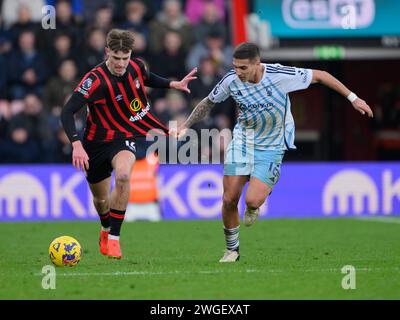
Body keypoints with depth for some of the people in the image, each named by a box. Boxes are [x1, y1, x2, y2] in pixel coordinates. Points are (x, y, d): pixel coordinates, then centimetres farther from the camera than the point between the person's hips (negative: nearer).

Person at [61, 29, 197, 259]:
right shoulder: (96, 80, -27)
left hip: (123, 137, 2)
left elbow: (147, 78, 18)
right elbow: (67, 112, -31)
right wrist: (77, 145, -44)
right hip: (97, 142, -2)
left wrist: (174, 84, 3)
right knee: (100, 199, 12)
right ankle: (106, 229, 50)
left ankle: (113, 239, -21)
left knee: (122, 175, -31)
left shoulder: (137, 67, -10)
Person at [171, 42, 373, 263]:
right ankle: (232, 250, 18)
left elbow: (319, 76, -9)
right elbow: (208, 103, 8)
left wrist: (352, 98, -7)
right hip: (242, 141, 3)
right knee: (229, 200, -5)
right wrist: (185, 126, 2)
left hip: (271, 147, -3)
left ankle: (253, 207, 21)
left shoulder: (280, 75, -22)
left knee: (252, 200, -19)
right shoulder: (231, 80, -12)